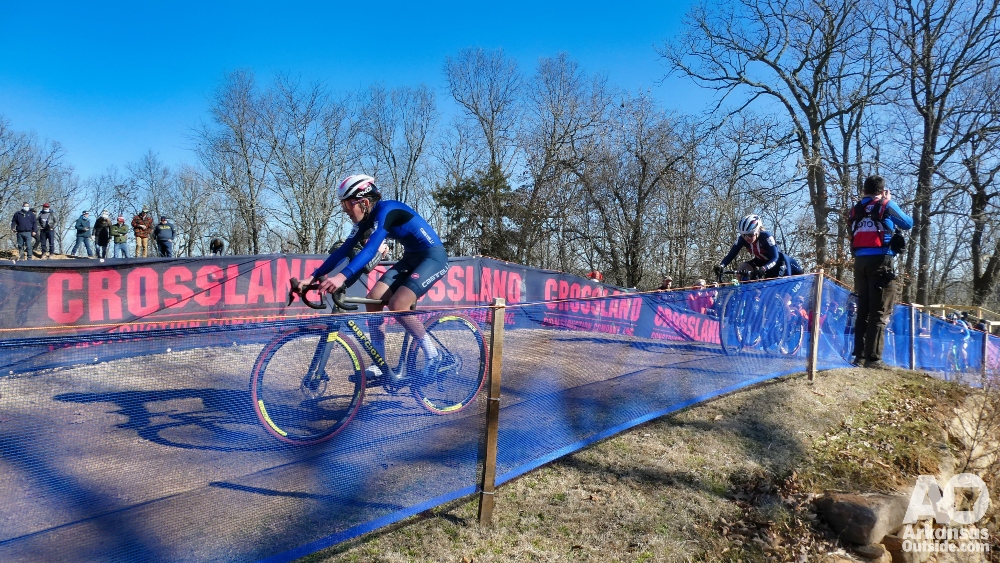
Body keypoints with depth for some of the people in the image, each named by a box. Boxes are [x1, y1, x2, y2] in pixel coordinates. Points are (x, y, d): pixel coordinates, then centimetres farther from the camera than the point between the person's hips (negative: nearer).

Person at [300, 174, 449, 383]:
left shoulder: (386, 211, -24)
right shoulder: (366, 219, 3)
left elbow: (371, 248, -37)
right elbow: (344, 249, 4)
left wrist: (342, 277, -49)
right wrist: (313, 277, -2)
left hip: (433, 256, -9)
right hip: (411, 257, 9)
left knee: (397, 305, -23)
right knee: (373, 299, -4)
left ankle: (433, 356, -4)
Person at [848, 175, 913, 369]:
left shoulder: (855, 209, 13)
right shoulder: (887, 205, 1)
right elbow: (908, 224, 12)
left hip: (860, 261, 5)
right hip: (880, 261, -5)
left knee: (863, 310, 10)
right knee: (880, 312, -5)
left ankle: (859, 355, 9)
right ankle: (873, 358, -9)